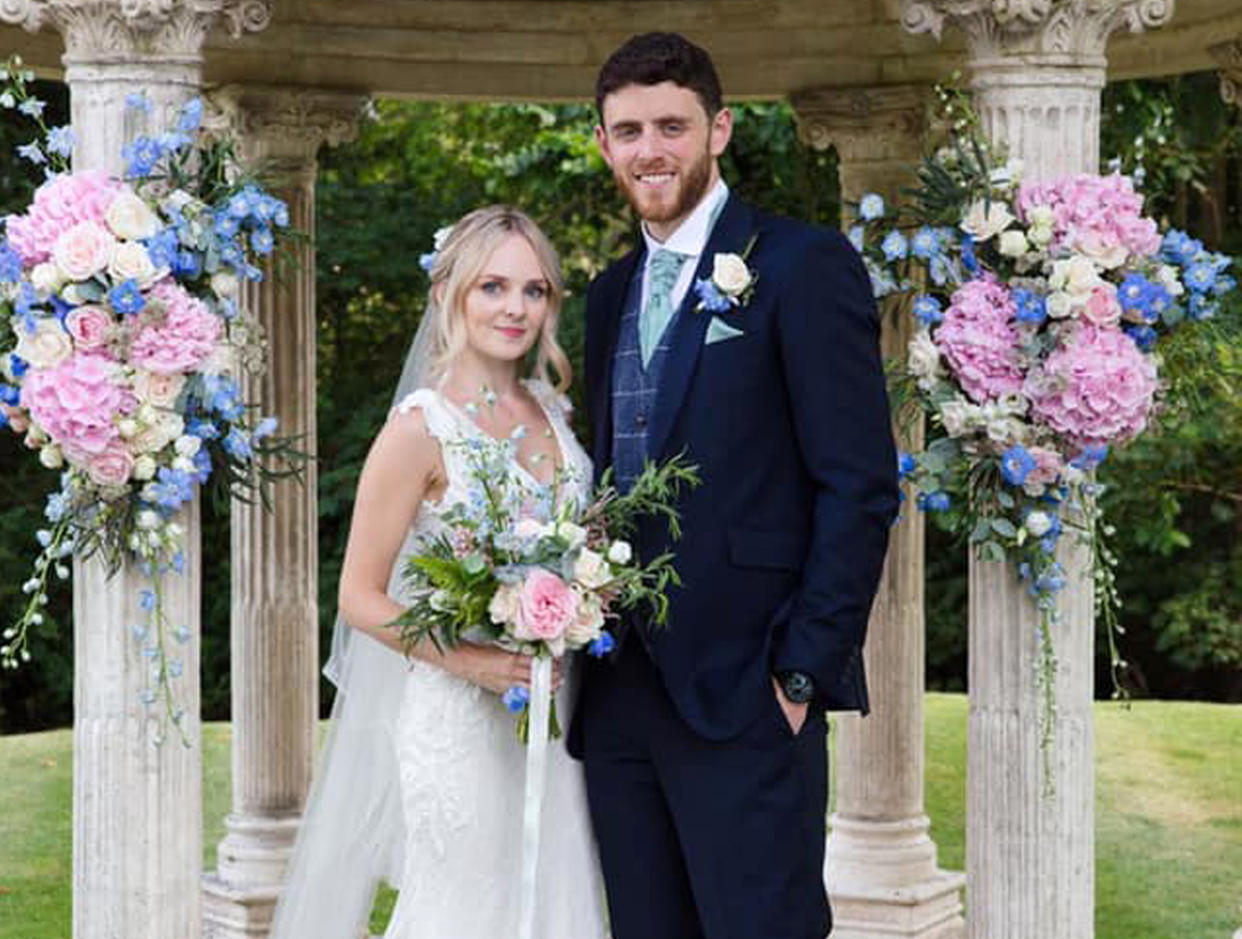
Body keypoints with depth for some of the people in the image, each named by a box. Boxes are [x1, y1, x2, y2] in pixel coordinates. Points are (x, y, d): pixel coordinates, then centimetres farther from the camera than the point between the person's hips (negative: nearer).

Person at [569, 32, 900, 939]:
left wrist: (806, 672, -14)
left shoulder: (804, 267, -6)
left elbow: (859, 485, -10)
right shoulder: (612, 291, 16)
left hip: (746, 693, -7)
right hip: (619, 688, 7)